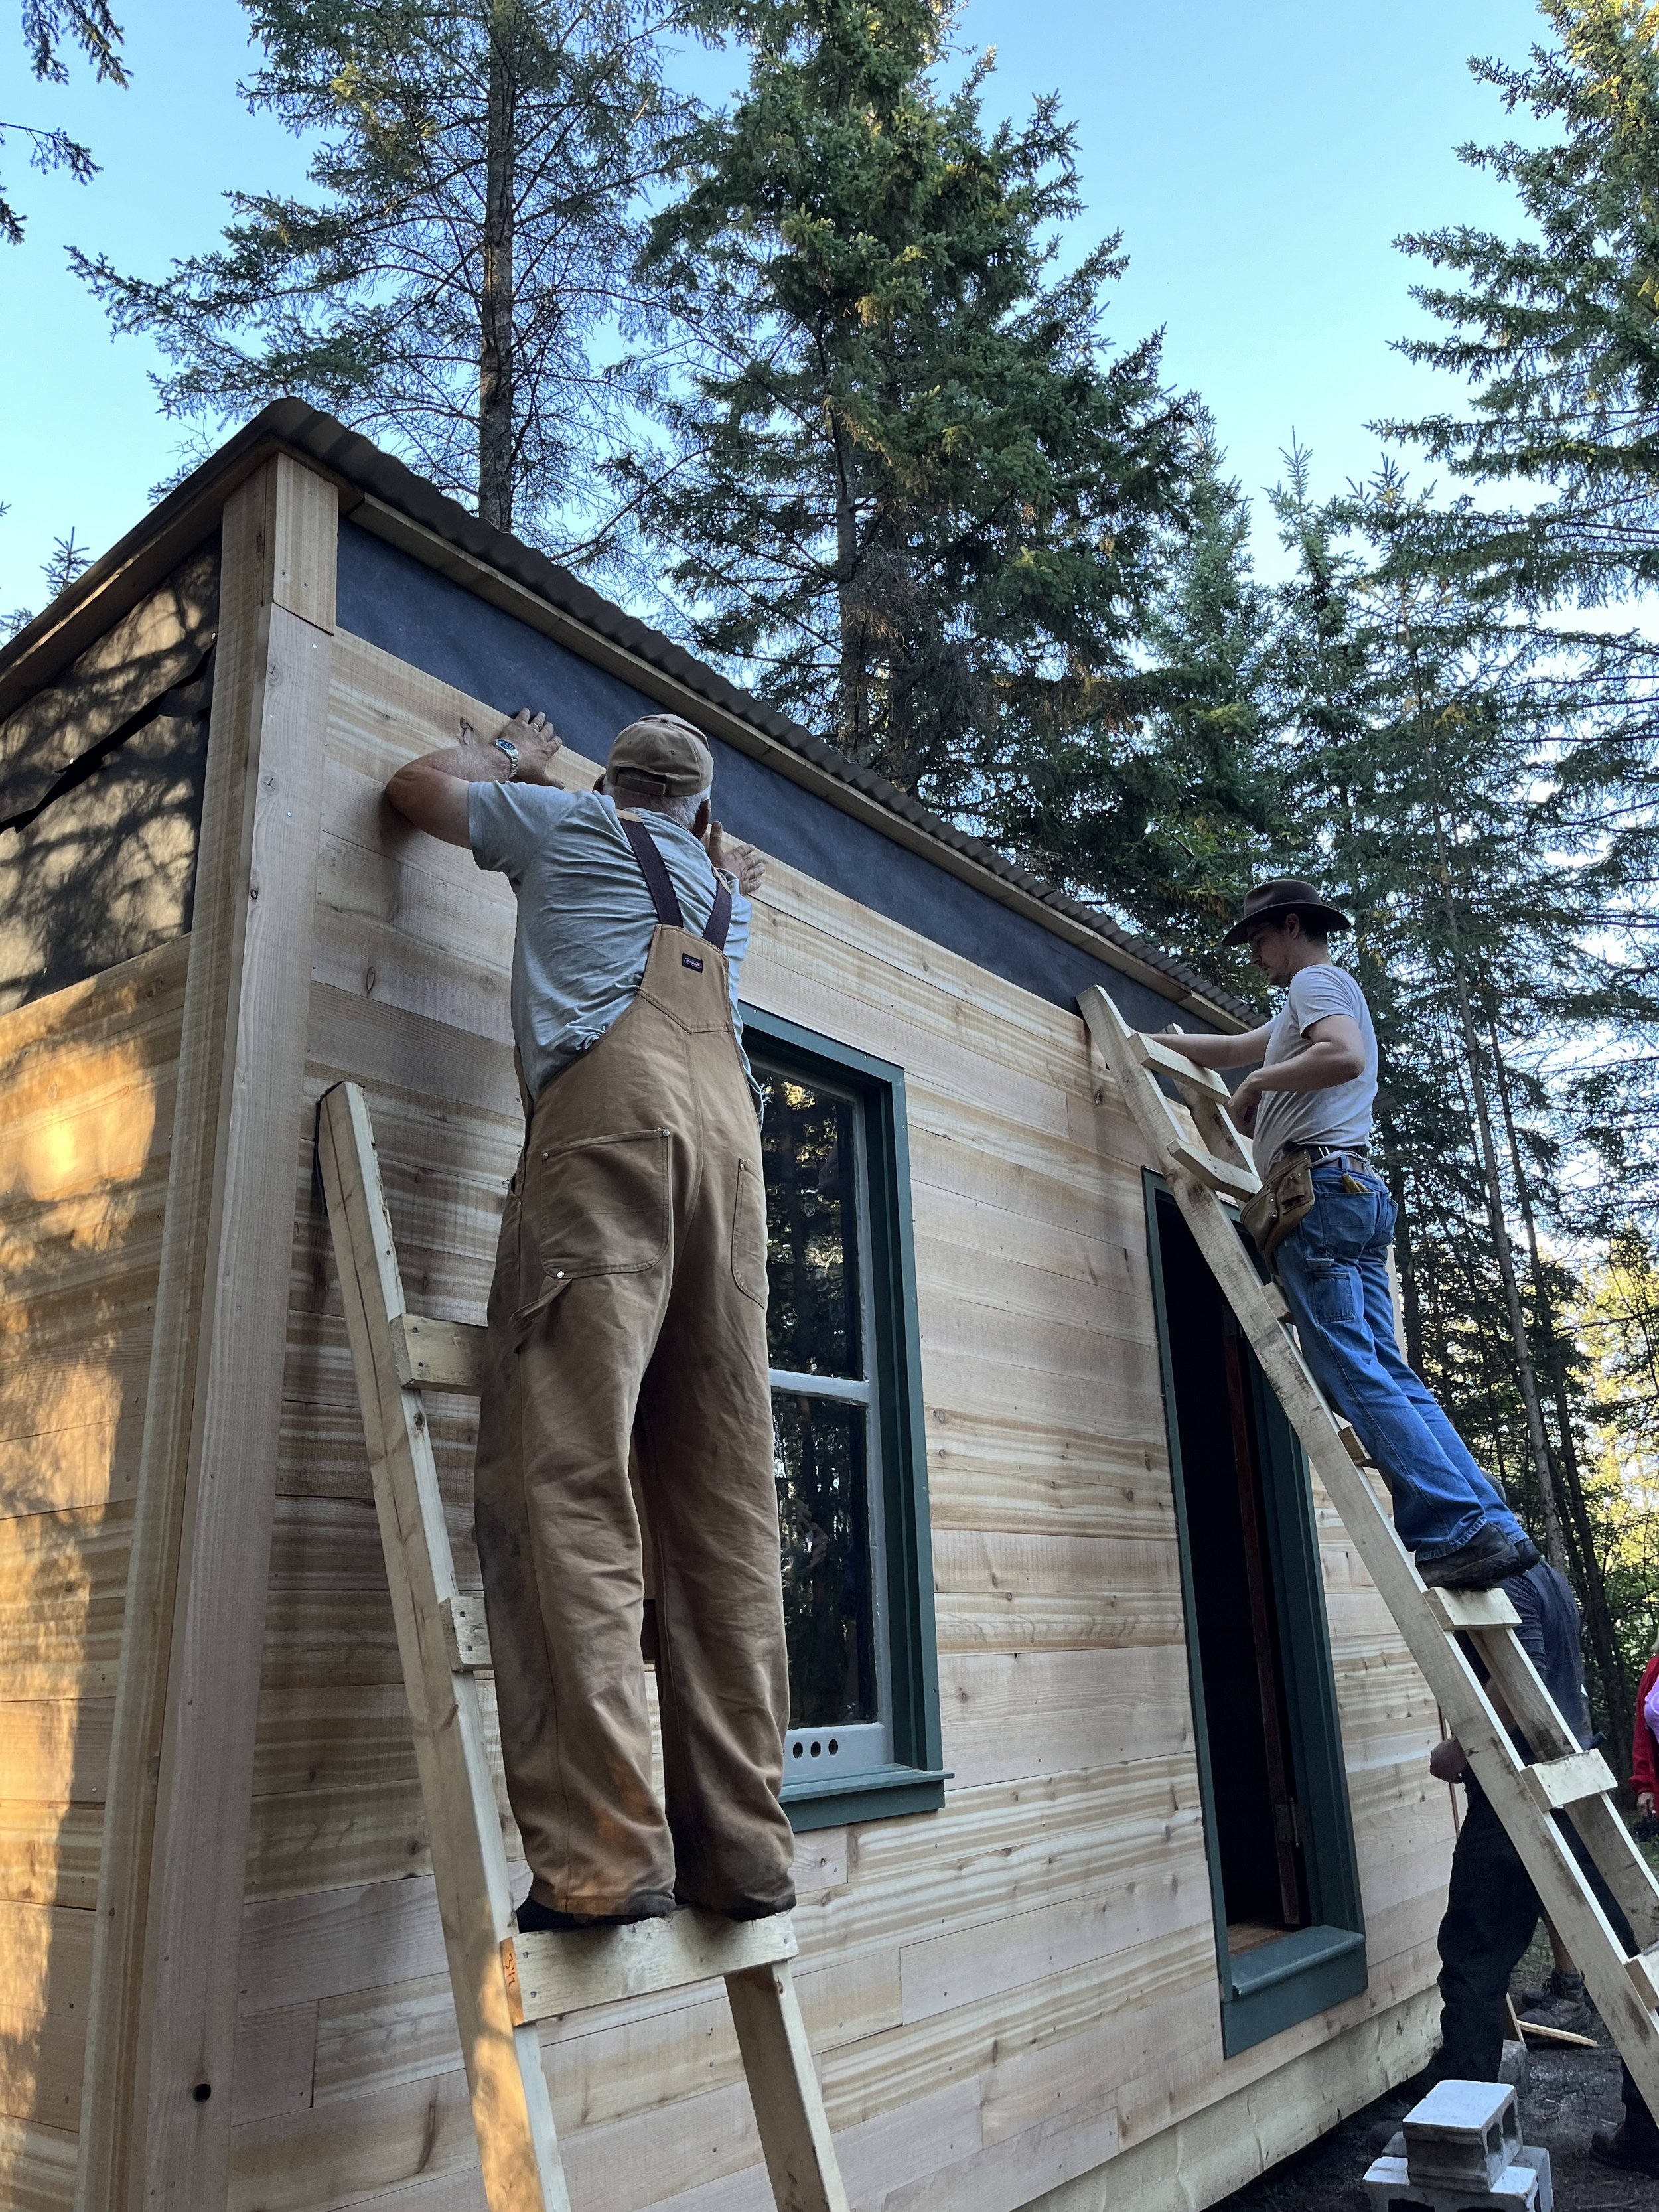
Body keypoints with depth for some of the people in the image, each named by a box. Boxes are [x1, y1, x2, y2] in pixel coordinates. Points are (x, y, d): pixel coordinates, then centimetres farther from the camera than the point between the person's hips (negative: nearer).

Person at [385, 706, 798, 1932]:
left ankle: (604, 1849, -22)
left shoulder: (573, 821, 23)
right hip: (732, 1140, 6)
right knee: (722, 1500, 1)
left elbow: (418, 784, 39)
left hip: (612, 1117, -5)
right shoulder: (723, 890, 34)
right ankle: (742, 1841, 0)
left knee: (567, 1475, -14)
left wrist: (511, 753, 54)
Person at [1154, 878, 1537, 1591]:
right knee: (1387, 1377, 3)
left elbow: (1346, 1057, -19)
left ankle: (1460, 1528, -20)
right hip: (1360, 1194, 10)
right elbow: (1228, 1048, 41)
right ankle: (1493, 1527, -3)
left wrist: (1257, 1082, -7)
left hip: (1321, 1185, -10)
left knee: (1352, 1372, -15)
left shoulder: (1316, 981, 2)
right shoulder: (1314, 1003, 32)